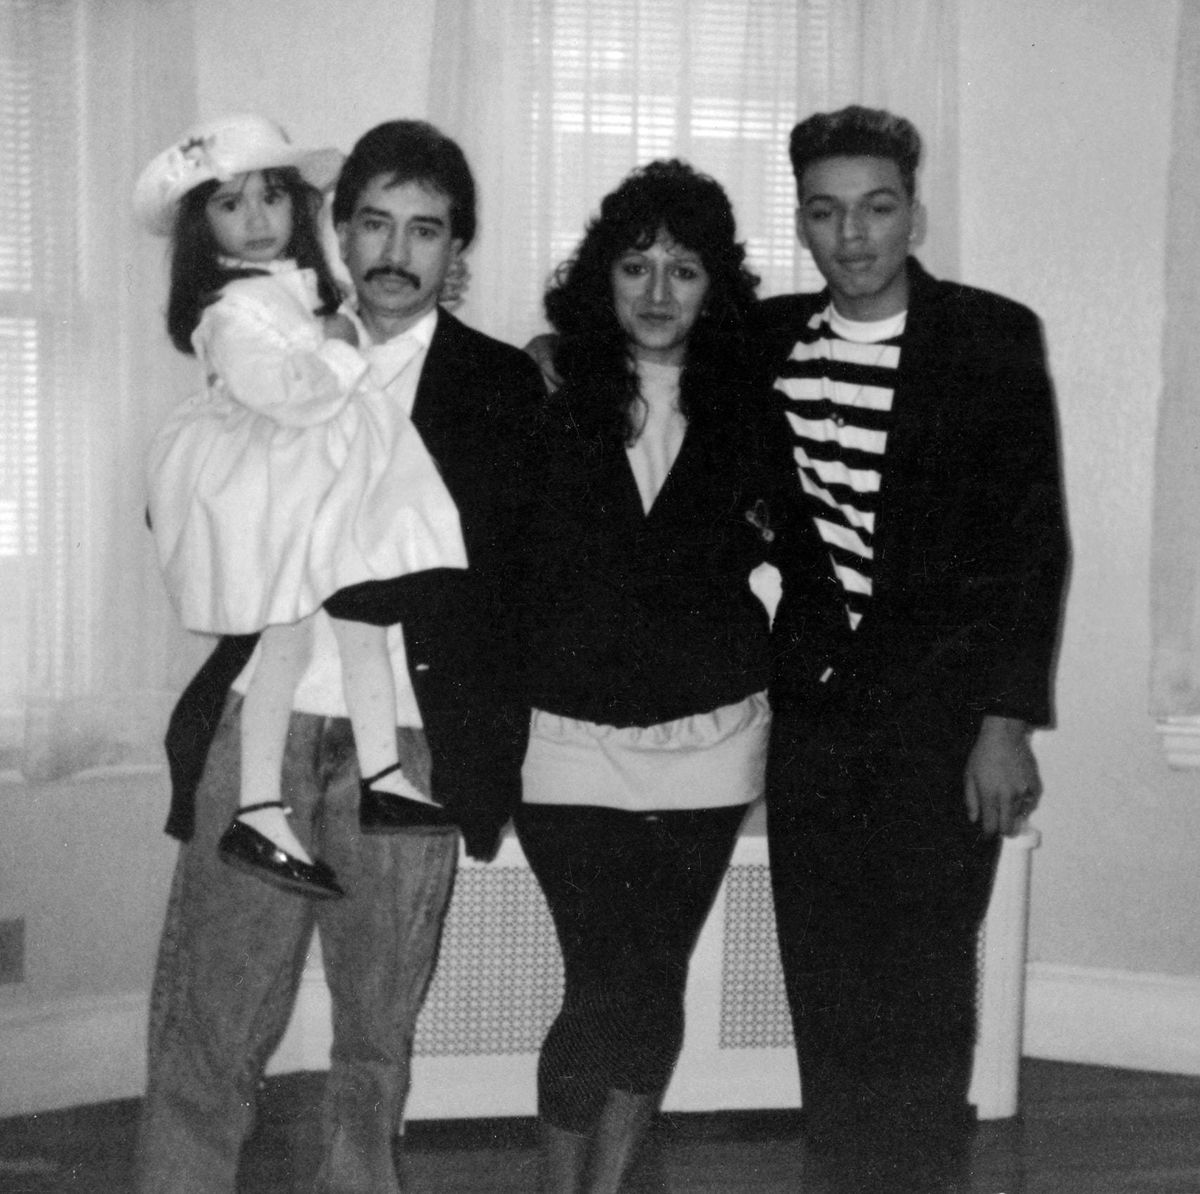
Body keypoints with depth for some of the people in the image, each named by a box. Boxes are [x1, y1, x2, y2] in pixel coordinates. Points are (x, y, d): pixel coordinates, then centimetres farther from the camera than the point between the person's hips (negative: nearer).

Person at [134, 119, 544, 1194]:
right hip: (260, 718, 1)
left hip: (406, 740, -1)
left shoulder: (502, 386, 5)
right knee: (203, 1027, 1)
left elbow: (470, 574, -6)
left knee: (377, 1039, 12)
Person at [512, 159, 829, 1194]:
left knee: (653, 989, 9)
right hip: (570, 734, -2)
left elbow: (801, 537, 15)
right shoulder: (542, 399, -3)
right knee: (611, 989, -6)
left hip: (709, 739, 2)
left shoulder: (749, 410, 3)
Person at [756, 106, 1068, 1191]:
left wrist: (1008, 720, -11)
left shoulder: (994, 338, -5)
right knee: (822, 972, 8)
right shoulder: (770, 338, 6)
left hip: (943, 709, -4)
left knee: (921, 980, -1)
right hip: (813, 702, 4)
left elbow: (1036, 539, -6)